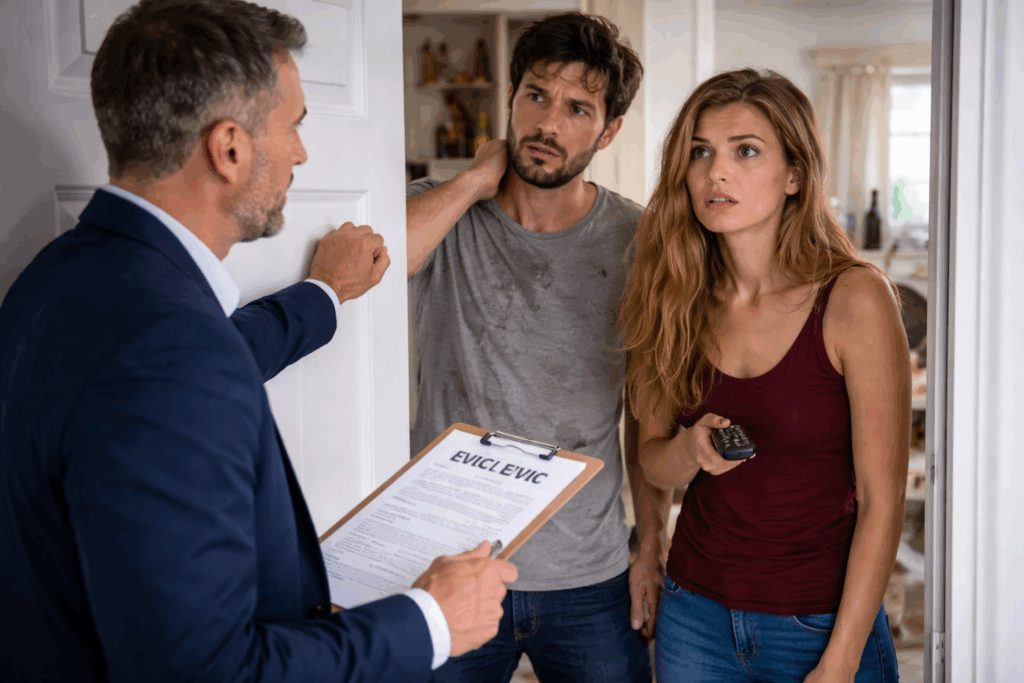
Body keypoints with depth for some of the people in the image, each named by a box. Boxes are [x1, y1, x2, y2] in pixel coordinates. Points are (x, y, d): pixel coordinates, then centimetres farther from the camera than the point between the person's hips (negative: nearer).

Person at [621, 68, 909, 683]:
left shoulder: (854, 298, -16)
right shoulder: (682, 298, -3)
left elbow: (882, 500, -14)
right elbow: (653, 460, 6)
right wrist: (689, 451, -16)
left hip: (823, 625, -4)